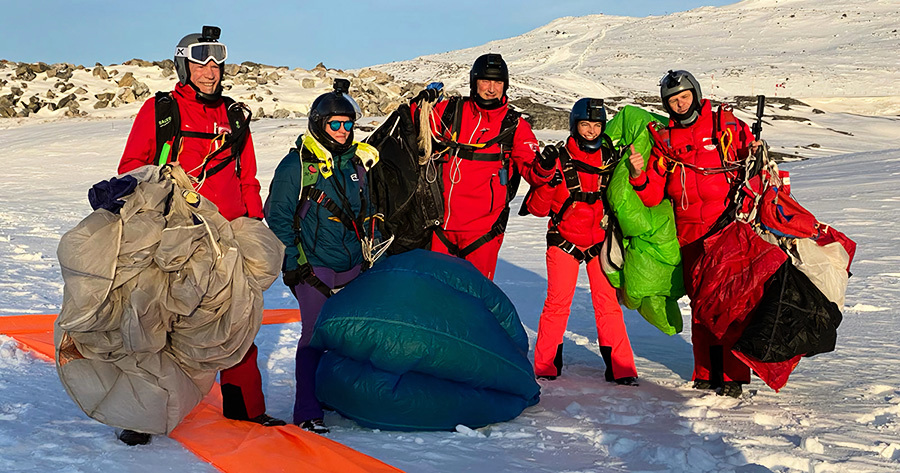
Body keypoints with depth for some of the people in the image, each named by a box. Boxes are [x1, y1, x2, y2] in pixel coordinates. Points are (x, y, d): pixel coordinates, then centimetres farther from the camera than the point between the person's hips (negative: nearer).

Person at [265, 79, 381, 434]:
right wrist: (293, 263, -8)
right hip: (315, 270, -6)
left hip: (354, 268, 6)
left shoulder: (355, 162, 12)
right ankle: (307, 412, -2)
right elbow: (278, 218, -4)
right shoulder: (296, 165, -6)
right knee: (315, 335, -8)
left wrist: (374, 255, 19)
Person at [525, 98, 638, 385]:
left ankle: (620, 368, 4)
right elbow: (537, 208, -5)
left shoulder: (610, 159, 6)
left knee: (608, 302, -3)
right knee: (558, 302, -7)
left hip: (600, 240, 2)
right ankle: (546, 366, 6)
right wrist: (548, 181, -21)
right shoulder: (559, 159, -3)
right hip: (564, 240, -2)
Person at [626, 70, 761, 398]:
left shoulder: (727, 126, 6)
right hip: (691, 235, 3)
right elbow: (652, 197, 8)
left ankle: (733, 375, -1)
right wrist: (639, 175, -10)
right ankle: (706, 372, 15)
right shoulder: (664, 141, 12)